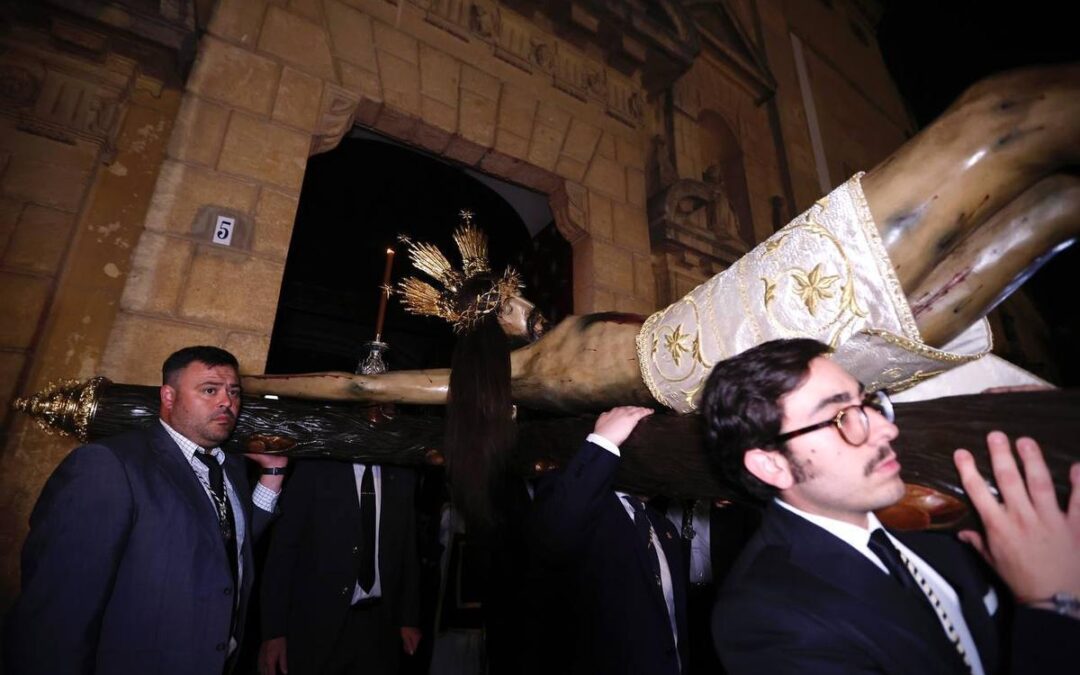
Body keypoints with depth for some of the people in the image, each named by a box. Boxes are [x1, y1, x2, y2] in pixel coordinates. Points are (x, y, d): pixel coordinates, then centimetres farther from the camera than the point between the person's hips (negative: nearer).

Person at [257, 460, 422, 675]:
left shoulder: (402, 476, 1)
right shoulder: (314, 468, -10)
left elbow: (408, 552, 6)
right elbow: (282, 549, -8)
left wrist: (409, 618, 7)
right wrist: (273, 630, -9)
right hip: (319, 621, -2)